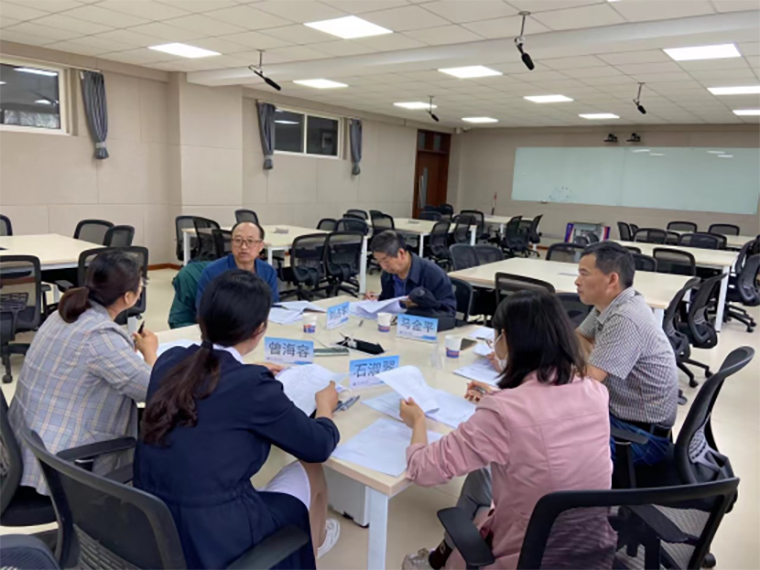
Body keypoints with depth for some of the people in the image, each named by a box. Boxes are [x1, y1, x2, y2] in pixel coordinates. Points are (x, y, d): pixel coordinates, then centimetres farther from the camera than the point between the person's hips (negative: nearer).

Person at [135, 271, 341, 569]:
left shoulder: (170, 360, -4)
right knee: (310, 472, 16)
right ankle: (312, 543, 46)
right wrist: (325, 405, 12)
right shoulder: (252, 386, -22)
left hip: (151, 529, 6)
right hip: (213, 543, -6)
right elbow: (319, 446, -6)